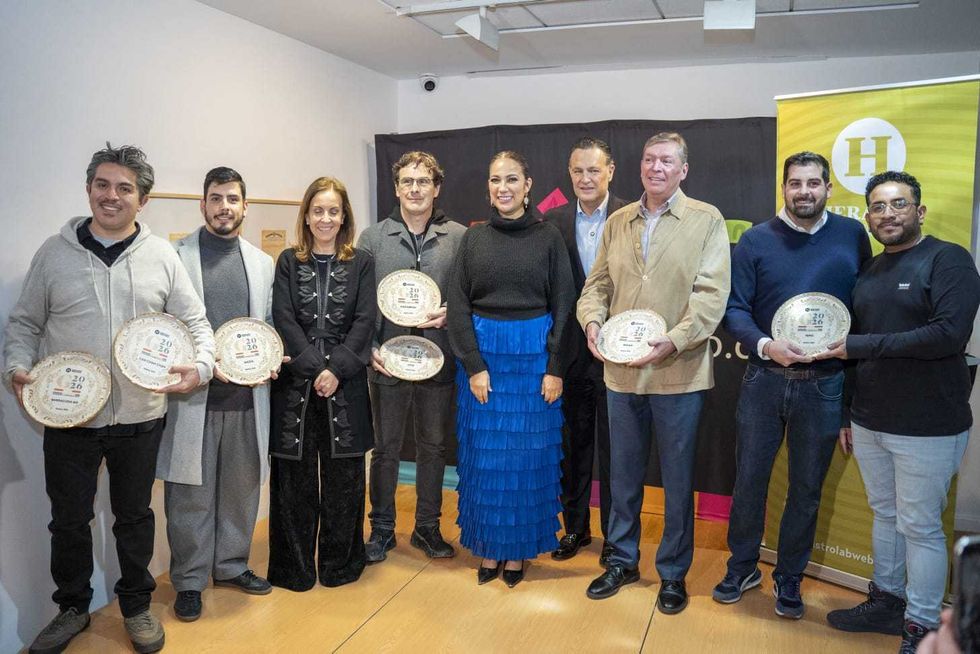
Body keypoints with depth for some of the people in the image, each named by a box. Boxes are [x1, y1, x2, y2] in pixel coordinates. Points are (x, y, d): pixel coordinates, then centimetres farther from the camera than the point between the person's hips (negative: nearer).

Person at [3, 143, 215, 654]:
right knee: (69, 520, 13)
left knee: (135, 516, 15)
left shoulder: (162, 257, 0)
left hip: (139, 418, 0)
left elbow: (196, 323, 2)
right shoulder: (54, 253, 1)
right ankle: (72, 608, 35)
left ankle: (136, 605, 34)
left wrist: (200, 366, -15)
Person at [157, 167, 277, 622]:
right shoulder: (176, 255, 1)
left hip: (248, 396, 4)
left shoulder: (262, 262, 13)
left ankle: (232, 565, 31)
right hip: (193, 395, -3)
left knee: (242, 487, 13)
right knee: (192, 493, 4)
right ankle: (189, 580, 21)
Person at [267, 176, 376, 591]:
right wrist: (314, 368, -12)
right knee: (295, 477, 4)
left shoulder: (361, 263, 7)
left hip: (345, 383, 0)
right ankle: (295, 568, 18)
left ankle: (340, 564, 22)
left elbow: (365, 321, -1)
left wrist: (337, 369, -13)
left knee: (344, 476, 6)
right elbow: (284, 319, -1)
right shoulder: (288, 262, 8)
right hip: (296, 380, 0)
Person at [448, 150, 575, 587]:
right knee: (484, 453, 7)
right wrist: (474, 366, -7)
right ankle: (488, 547, 22)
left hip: (534, 355, -1)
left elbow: (563, 305, -1)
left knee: (527, 453, 6)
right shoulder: (473, 239, 4)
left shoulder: (548, 237, 0)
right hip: (483, 354, 1)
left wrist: (554, 367, -8)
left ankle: (519, 550, 22)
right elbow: (458, 305, 1)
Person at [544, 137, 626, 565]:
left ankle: (614, 534, 24)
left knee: (613, 446, 9)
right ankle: (575, 526, 32)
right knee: (573, 443, 15)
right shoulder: (554, 222, 4)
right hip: (570, 350, 3)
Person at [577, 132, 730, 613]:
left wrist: (673, 341, -23)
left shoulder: (707, 220, -3)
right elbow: (597, 284, 10)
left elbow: (711, 294, -11)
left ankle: (673, 572, 26)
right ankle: (622, 560, 34)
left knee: (677, 480, 9)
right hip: (621, 370, 4)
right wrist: (592, 321, -10)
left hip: (678, 371, -4)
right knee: (623, 473, 16)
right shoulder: (617, 222, 10)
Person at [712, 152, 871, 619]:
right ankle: (742, 567, 29)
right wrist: (765, 346, -22)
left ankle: (789, 577, 30)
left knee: (807, 488, 12)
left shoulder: (852, 235, 1)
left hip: (824, 385, 1)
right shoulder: (756, 240, -1)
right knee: (749, 479, 9)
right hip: (764, 379, 0)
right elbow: (735, 309, -5)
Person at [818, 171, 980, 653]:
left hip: (928, 428, -6)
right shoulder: (868, 273, 11)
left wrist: (860, 346, -19)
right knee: (884, 515, 18)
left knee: (919, 527, 3)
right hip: (869, 422, 6)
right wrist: (846, 415, 18)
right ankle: (886, 601, 34)